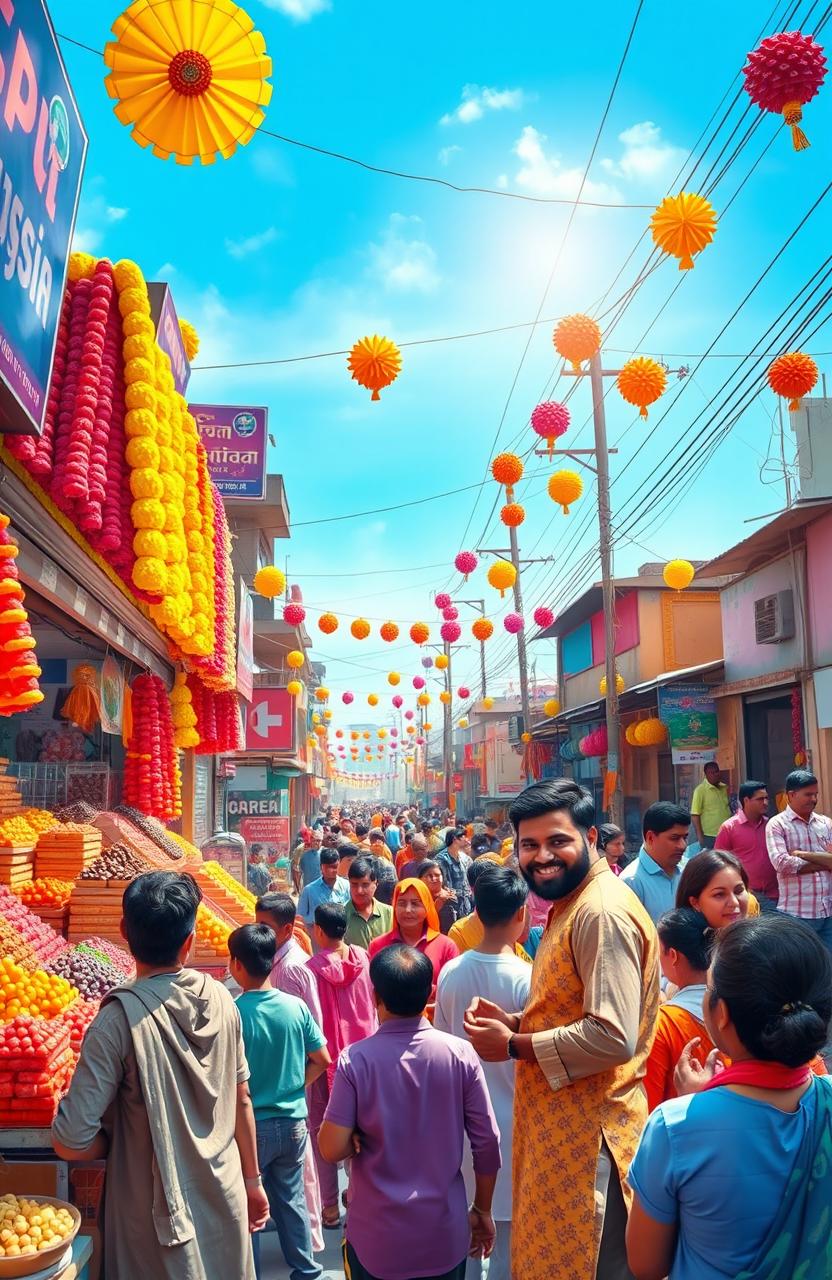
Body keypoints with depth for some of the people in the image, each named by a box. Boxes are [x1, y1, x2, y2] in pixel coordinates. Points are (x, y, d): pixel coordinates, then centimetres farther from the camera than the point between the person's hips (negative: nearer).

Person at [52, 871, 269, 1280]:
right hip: (225, 1198, 4)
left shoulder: (120, 1017, -23)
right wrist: (252, 1179, 15)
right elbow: (242, 1100, 2)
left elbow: (71, 1143, -22)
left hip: (159, 1216, -4)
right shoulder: (220, 1000, -9)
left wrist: (123, 1141, -2)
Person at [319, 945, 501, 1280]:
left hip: (378, 1238, -1)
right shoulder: (461, 1054, -12)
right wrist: (482, 1211, 8)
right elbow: (487, 1143, -6)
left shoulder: (355, 1060, -17)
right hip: (446, 1234, 2)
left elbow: (332, 1149, -16)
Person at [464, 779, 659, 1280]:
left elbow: (613, 1036, -28)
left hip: (588, 1131, -10)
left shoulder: (603, 911, -20)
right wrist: (514, 1021, 4)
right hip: (558, 1124, 10)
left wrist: (513, 1045, -17)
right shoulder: (570, 905, 12)